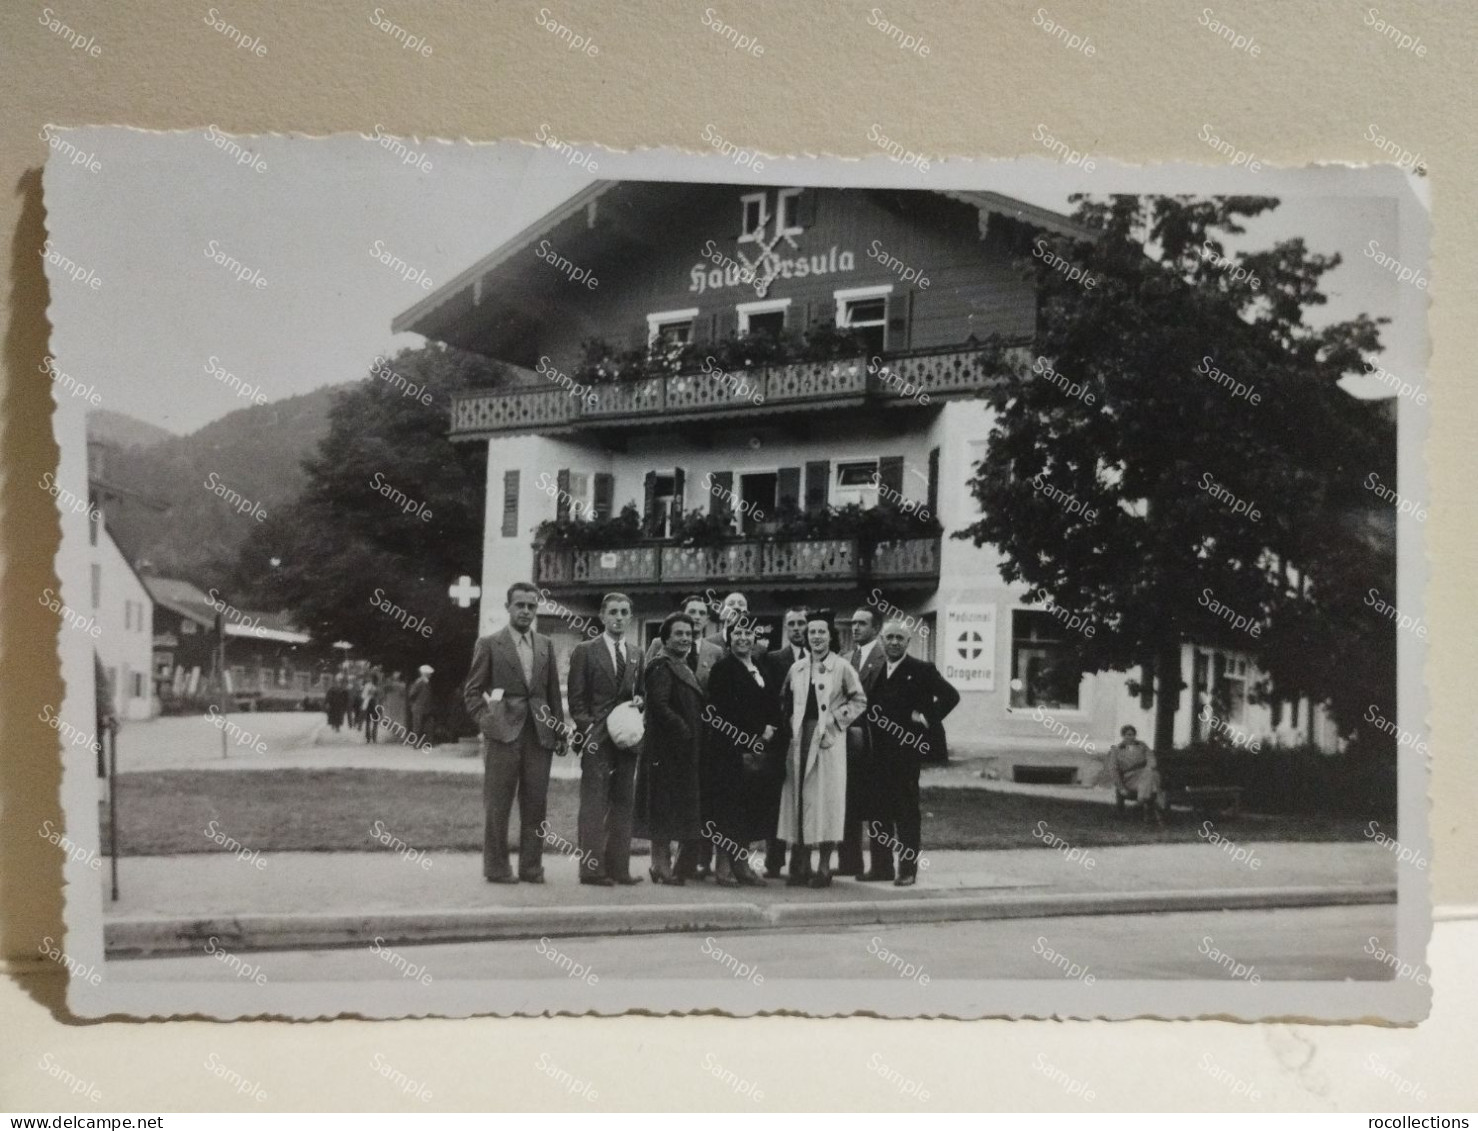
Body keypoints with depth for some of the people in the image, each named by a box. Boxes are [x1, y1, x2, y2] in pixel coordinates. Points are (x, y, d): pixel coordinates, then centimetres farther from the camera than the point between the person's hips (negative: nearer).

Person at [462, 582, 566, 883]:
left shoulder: (545, 646, 14)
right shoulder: (489, 644, 3)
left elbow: (554, 692, 14)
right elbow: (472, 690, 4)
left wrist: (559, 731, 8)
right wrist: (486, 720, -7)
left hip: (540, 735, 4)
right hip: (502, 734, -3)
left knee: (535, 805, 3)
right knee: (497, 805, -1)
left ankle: (531, 867, 10)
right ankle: (496, 867, 6)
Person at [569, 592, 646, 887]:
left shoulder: (636, 656, 15)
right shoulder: (585, 651, 1)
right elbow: (576, 697, -2)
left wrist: (639, 702, 1)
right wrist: (588, 728, -12)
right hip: (596, 738, -5)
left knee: (624, 804, 6)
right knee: (594, 804, -5)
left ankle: (619, 868, 11)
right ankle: (592, 869, -3)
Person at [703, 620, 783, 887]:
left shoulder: (763, 669, 15)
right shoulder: (722, 669, -6)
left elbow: (774, 705, 17)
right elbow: (720, 714, -12)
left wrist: (771, 728, -3)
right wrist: (745, 747, -14)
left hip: (759, 748, 7)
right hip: (729, 750, -7)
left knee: (753, 805, 8)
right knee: (727, 804, -4)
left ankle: (742, 864, 16)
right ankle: (724, 866, 2)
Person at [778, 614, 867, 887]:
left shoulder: (842, 667, 0)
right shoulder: (797, 668, 11)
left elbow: (859, 701, 2)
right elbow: (784, 700, 19)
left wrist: (837, 718, -7)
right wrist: (792, 723, 5)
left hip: (829, 739, -4)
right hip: (800, 739, 4)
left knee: (826, 800, -3)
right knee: (799, 800, 4)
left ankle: (824, 867, 3)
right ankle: (802, 865, 12)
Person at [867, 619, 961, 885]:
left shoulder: (921, 670, -3)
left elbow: (951, 695, -7)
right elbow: (866, 705, 16)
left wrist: (927, 719, -10)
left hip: (906, 749, -5)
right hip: (878, 751, 5)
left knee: (906, 811, -1)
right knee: (878, 810, 8)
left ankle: (908, 870, 3)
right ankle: (881, 866, 16)